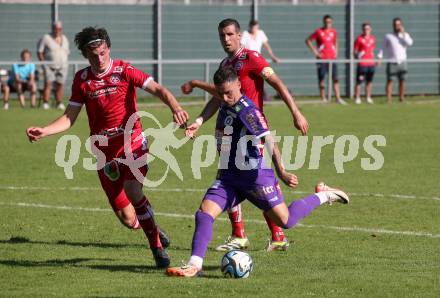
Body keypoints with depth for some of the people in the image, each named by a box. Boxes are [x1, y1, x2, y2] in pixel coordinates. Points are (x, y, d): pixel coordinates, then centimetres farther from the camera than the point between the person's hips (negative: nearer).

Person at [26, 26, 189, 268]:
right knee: (128, 220, -2)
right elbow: (69, 118, 8)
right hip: (104, 151, 3)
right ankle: (153, 230, 32)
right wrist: (44, 131, -9)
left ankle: (157, 246, -13)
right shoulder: (81, 80, 5)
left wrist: (175, 107, -35)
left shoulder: (124, 71, -6)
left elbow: (158, 89, -14)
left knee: (133, 191, -31)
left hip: (132, 142, -3)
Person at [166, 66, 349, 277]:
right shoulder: (226, 106, 4)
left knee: (286, 221, 2)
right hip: (229, 176, 7)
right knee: (204, 213, -12)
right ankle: (195, 264, -16)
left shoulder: (247, 110, -21)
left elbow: (268, 140, -29)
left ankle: (322, 196, 24)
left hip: (255, 175, -7)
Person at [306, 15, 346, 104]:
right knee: (322, 78, 0)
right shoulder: (319, 32, -4)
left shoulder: (333, 32, 9)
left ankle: (338, 98, 0)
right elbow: (308, 40, 0)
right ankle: (323, 98, 5)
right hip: (322, 58, -4)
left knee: (335, 78, -1)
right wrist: (314, 51, -7)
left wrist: (336, 52, 14)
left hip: (332, 58, 4)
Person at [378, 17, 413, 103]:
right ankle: (388, 99, -7)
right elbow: (383, 48, 8)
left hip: (402, 62, 2)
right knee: (389, 81, -7)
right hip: (391, 62, -2)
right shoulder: (388, 36, 8)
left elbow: (410, 43, -7)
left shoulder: (405, 35, 11)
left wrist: (403, 33, -8)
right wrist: (379, 57, -6)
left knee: (402, 80, -2)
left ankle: (401, 98, 5)